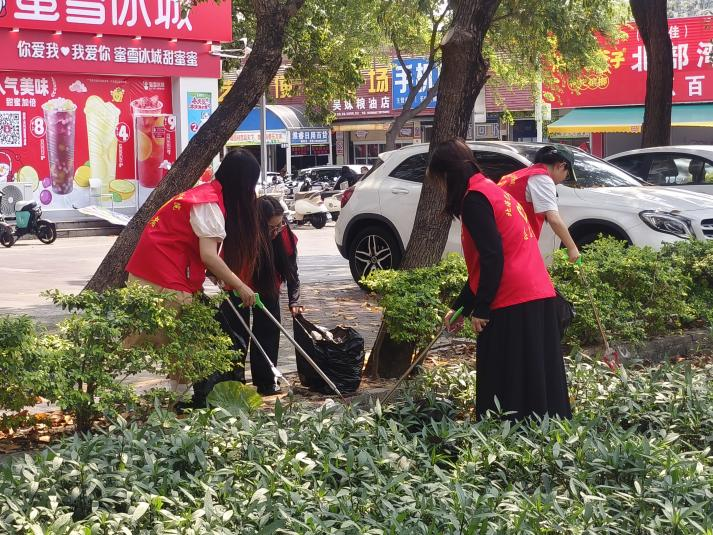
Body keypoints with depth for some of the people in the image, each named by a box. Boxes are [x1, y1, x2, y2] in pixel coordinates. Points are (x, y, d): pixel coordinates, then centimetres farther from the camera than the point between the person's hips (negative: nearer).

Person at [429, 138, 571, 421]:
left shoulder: (474, 198, -8)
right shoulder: (492, 190, 22)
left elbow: (492, 258, -17)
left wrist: (480, 309, -11)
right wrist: (460, 307, 28)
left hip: (512, 304, -9)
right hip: (539, 296, 9)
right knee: (539, 387, 11)